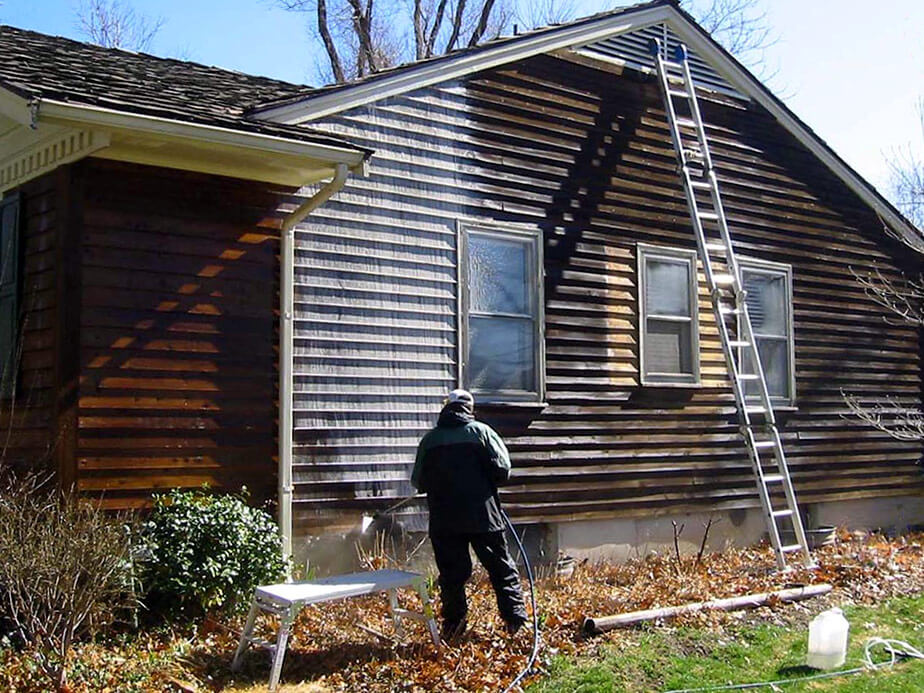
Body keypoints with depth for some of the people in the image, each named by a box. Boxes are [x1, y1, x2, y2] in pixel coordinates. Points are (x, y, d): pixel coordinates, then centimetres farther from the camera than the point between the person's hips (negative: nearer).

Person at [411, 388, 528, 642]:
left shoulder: (430, 439, 4)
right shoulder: (481, 431, -2)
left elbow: (418, 482, 8)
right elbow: (502, 469, -7)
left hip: (444, 520, 2)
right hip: (483, 516, -1)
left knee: (451, 573, 9)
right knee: (502, 569, 8)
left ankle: (453, 625, 10)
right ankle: (516, 619, 6)